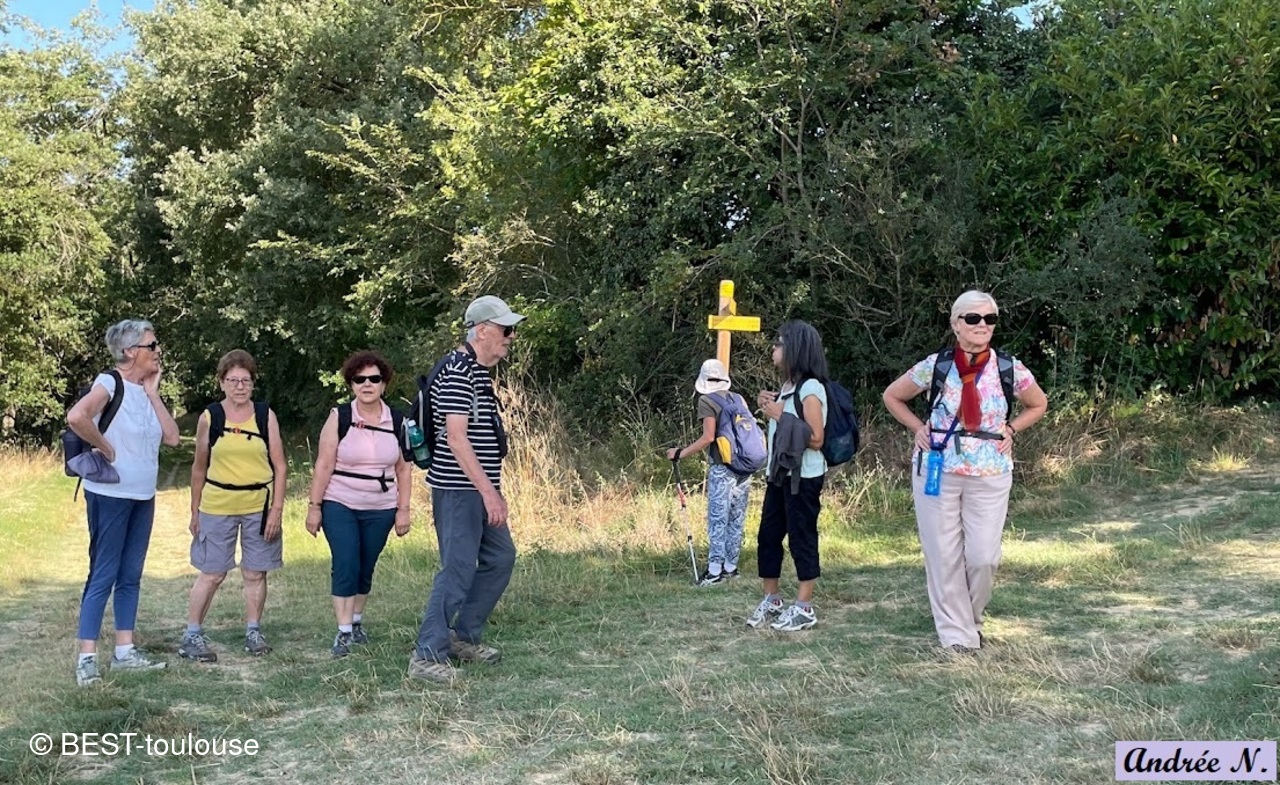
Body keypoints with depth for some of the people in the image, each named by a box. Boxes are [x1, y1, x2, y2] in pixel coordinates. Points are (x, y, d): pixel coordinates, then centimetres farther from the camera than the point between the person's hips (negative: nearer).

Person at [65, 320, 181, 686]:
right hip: (110, 494, -8)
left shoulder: (146, 391, 10)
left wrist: (152, 392, -2)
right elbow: (76, 417, -32)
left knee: (131, 576, 11)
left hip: (143, 496, 8)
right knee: (103, 575, -4)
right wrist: (106, 449, -20)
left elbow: (171, 437, 0)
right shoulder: (109, 383, -13)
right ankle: (87, 658, 2)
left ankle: (124, 651, 19)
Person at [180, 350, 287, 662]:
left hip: (259, 506, 1)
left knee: (255, 573, 8)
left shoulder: (266, 415, 1)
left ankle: (253, 631, 21)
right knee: (211, 574, 2)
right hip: (217, 507, -1)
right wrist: (195, 512, 8)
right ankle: (191, 636, 11)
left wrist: (277, 509, -5)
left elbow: (280, 466, 1)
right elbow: (199, 468, 8)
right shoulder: (209, 417, 1)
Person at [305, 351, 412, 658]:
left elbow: (403, 468, 6)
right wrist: (314, 506, -6)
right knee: (345, 565, -9)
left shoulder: (397, 422, 1)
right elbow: (324, 464, -5)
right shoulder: (339, 417, -5)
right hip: (340, 506, -2)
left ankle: (357, 621, 28)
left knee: (366, 569, 10)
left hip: (380, 510, 2)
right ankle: (344, 632, -3)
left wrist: (403, 509, 3)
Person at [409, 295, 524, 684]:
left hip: (479, 488, 10)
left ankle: (464, 636, 26)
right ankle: (427, 656, 0)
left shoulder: (479, 371, 16)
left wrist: (492, 490, 22)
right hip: (458, 489, -10)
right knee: (458, 570, -8)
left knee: (501, 558, 16)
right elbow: (456, 438, -22)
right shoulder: (458, 371, -16)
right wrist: (489, 491, -25)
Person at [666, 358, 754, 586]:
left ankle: (715, 570, -2)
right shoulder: (739, 399, 13)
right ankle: (731, 567, 15)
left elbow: (708, 437, -12)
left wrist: (680, 453, -6)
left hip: (722, 468, -6)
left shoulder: (707, 401, -4)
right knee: (736, 519, 10)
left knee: (718, 520, -2)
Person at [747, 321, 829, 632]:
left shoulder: (811, 388, -15)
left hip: (803, 477, -9)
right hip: (780, 474, 9)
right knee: (768, 536, 11)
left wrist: (781, 415, -20)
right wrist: (767, 407, 7)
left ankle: (804, 608, 8)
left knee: (802, 539, -1)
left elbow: (815, 440, -20)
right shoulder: (787, 386, 12)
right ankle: (771, 600, 22)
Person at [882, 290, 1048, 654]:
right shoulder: (935, 365, -3)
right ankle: (956, 632, 15)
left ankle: (972, 618, 25)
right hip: (937, 472, 0)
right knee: (943, 554, 2)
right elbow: (892, 396, 11)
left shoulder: (1010, 368, -2)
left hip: (990, 475, 0)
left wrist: (1010, 430, 2)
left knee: (984, 556, -3)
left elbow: (1038, 405, 16)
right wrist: (918, 428, 0)